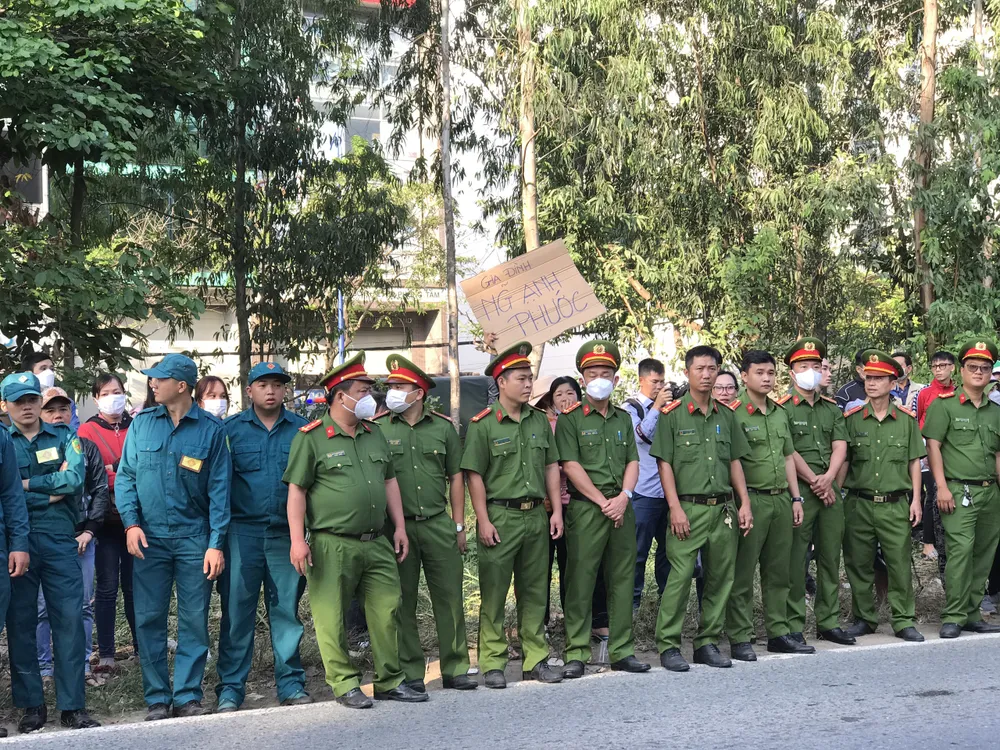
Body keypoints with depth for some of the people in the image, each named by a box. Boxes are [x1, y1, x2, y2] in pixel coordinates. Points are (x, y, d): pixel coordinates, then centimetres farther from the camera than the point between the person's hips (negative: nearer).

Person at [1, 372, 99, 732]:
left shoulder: (63, 437, 9)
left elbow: (75, 479, -7)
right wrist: (53, 490, -10)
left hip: (60, 541, 1)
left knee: (69, 620, -1)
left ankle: (72, 705, 6)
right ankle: (31, 704, 15)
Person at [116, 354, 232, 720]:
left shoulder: (211, 428, -1)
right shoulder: (142, 423, 6)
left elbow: (219, 489, -2)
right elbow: (125, 476, 7)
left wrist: (216, 543, -8)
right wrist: (131, 523, -7)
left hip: (194, 538, -2)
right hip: (149, 537, 2)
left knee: (194, 620, 2)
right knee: (149, 620, 3)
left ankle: (188, 696, 12)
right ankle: (157, 699, 12)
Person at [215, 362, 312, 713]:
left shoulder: (301, 429, 8)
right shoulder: (230, 429, 5)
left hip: (286, 533, 1)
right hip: (243, 531, -1)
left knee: (286, 609, 6)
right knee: (237, 610, 1)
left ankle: (291, 683, 16)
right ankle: (230, 688, 9)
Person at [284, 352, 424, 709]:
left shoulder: (374, 433, 15)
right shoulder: (311, 437, -5)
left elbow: (389, 481, 20)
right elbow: (296, 490, -6)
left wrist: (399, 527, 15)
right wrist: (297, 540, -11)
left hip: (377, 543, 6)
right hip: (332, 545, -5)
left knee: (388, 611, 5)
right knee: (332, 618, 0)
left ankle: (390, 681, 17)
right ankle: (345, 684, 13)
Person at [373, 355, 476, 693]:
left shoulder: (443, 427, 7)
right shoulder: (378, 428, 1)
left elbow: (455, 477, 12)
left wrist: (458, 525, 8)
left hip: (438, 523, 2)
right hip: (396, 525, -1)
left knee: (450, 597, 4)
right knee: (403, 602, 4)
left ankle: (455, 668, 14)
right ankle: (410, 673, 13)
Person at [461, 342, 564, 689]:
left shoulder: (539, 420, 10)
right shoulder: (483, 424, -6)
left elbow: (551, 467, 15)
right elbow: (474, 475, -7)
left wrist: (556, 510, 8)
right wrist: (484, 521, -12)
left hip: (536, 515, 5)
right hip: (500, 517, -5)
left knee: (534, 591, 10)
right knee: (494, 593, 0)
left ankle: (536, 659, 19)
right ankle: (493, 664, 8)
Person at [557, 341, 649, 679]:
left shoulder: (623, 418, 15)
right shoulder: (570, 419, -1)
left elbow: (633, 462, 11)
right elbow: (571, 466, -8)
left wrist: (623, 497, -6)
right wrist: (603, 502, -11)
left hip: (621, 507, 5)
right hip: (585, 508, -5)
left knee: (622, 581, 7)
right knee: (580, 581, -3)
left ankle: (622, 651, 14)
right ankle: (576, 654, 2)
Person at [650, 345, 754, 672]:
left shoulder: (725, 416, 14)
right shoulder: (672, 414, -1)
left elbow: (735, 462, 17)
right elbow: (664, 464, -4)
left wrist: (745, 503, 8)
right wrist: (675, 507, -12)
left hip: (723, 510, 5)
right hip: (688, 509, -5)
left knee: (721, 578, 7)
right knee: (679, 577, -9)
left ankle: (708, 642, 17)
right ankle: (668, 645, 0)